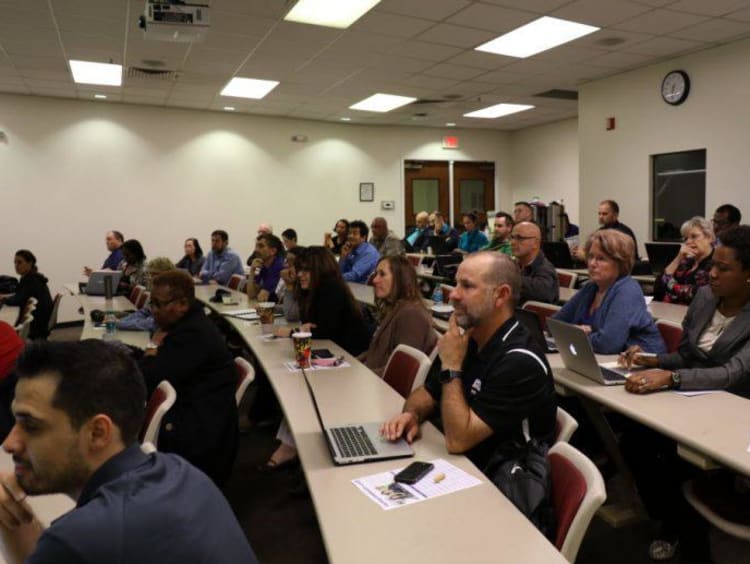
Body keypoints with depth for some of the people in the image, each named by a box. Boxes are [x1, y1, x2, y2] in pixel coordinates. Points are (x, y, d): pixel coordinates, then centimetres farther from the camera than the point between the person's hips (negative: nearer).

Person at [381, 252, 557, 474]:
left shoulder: (520, 362, -26)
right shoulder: (467, 337, -1)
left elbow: (457, 440, -27)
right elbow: (428, 391, 11)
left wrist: (451, 367, -21)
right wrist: (412, 414, -10)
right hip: (453, 461, 7)